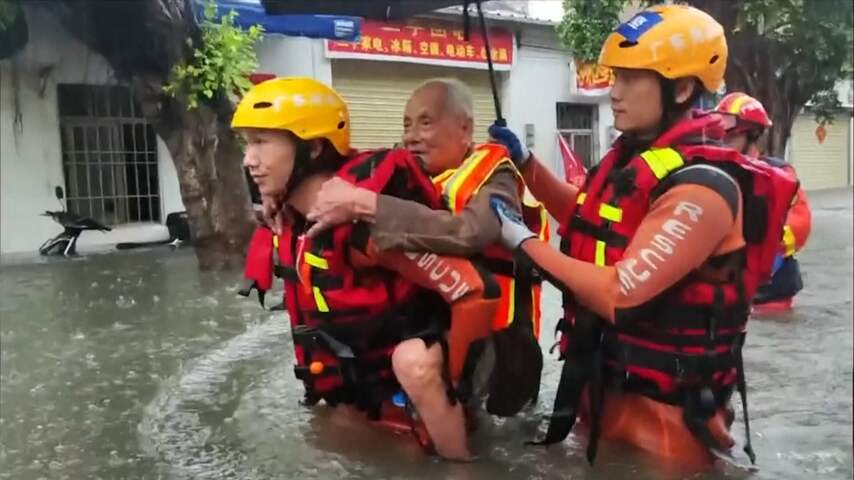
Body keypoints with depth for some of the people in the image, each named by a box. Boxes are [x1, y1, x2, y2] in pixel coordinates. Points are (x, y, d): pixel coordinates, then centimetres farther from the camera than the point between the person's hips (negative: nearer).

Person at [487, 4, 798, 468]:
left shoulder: (701, 187, -25)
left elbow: (618, 294, -31)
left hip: (660, 407, -8)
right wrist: (525, 162, 11)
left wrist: (525, 242, -21)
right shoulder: (634, 156, 2)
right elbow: (587, 219, 20)